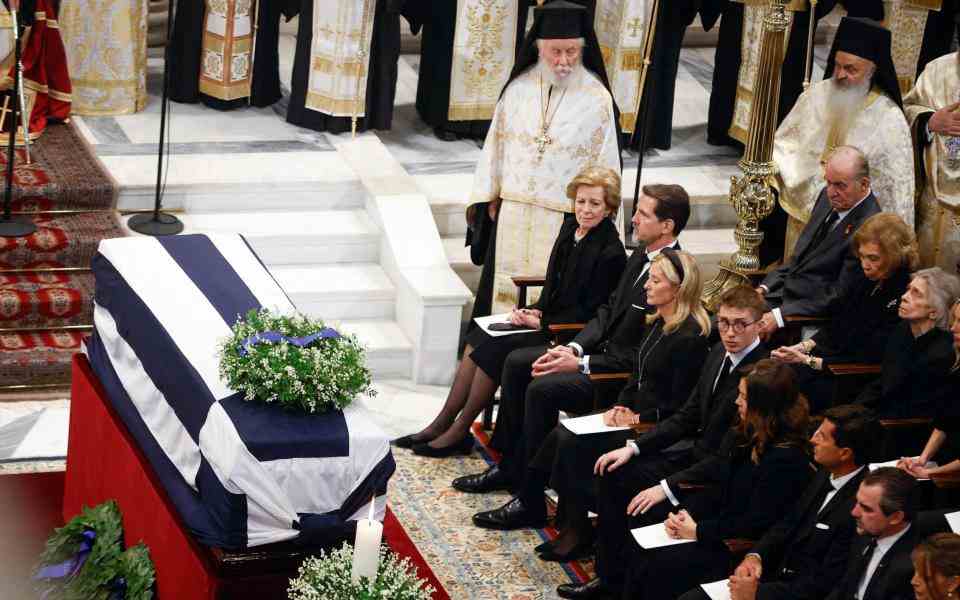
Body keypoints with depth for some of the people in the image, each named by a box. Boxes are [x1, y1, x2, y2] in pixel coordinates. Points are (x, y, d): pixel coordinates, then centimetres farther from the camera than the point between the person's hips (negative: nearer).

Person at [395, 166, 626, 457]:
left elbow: (590, 313, -16)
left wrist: (542, 322, -16)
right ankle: (443, 423, -6)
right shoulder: (571, 228, 7)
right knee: (479, 337, -8)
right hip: (547, 318, 8)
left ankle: (459, 432, -9)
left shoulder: (610, 253, -18)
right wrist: (536, 311, -2)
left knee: (494, 348, -20)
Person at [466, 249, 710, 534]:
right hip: (631, 415, 9)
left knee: (571, 438, -21)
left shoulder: (690, 338, -17)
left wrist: (634, 419, -16)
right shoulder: (657, 323, 12)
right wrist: (620, 408, 0)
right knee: (566, 429, -9)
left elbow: (678, 409, -16)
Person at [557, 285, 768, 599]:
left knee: (642, 510, -21)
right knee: (613, 474, 4)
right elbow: (687, 416, 11)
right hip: (696, 452, 9)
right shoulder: (721, 353, 2)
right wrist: (633, 447, 0)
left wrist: (667, 488, -25)